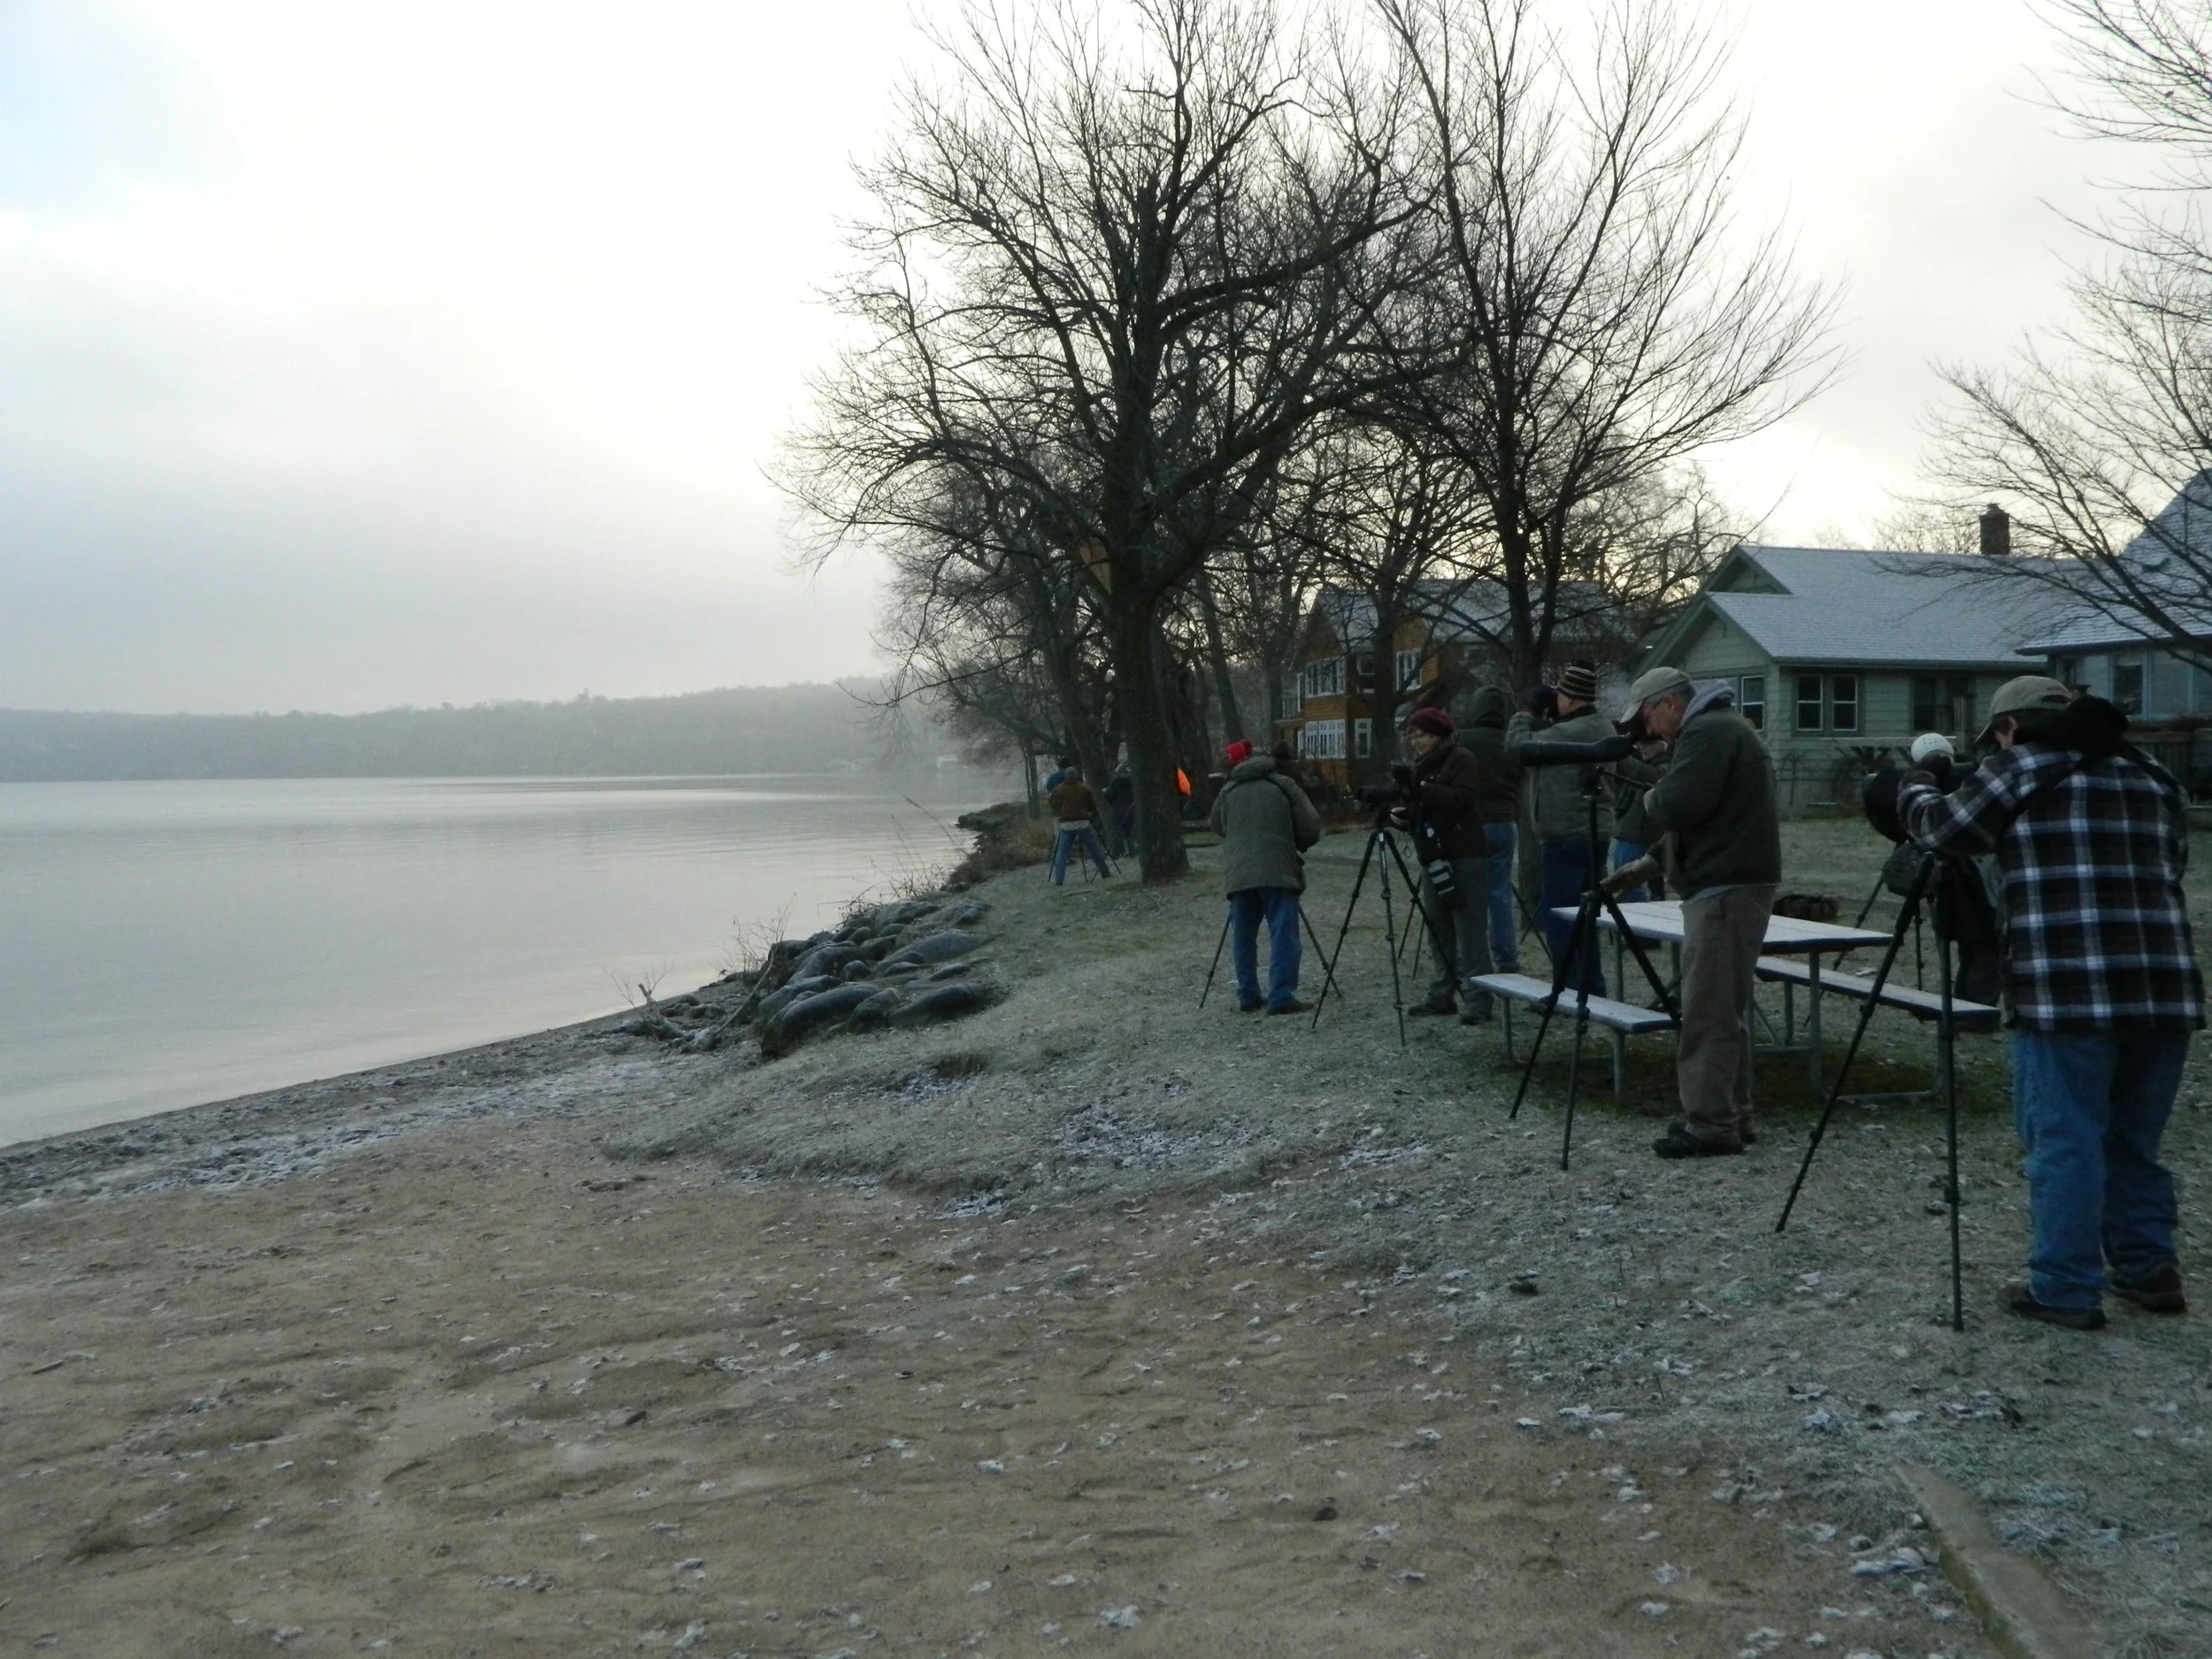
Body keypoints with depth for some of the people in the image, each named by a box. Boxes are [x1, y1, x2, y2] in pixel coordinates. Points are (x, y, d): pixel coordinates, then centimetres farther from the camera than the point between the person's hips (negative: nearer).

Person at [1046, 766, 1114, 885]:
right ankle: (1105, 872, 18)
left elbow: (1053, 805, 10)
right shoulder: (1085, 788, 1)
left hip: (1066, 824, 0)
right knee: (1094, 849, 11)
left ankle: (1058, 880, -5)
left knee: (1061, 853, 2)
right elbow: (1093, 805, 4)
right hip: (1083, 823, 0)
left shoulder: (1058, 789, 2)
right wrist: (1090, 813, 24)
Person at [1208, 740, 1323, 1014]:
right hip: (1277, 871, -3)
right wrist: (1296, 845, 22)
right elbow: (1311, 827, 3)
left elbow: (1216, 825, 27)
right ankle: (1281, 997, -11)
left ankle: (1248, 997, 13)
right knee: (1283, 936, -3)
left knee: (1243, 937, 11)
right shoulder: (1284, 787, 7)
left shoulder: (1228, 791, 15)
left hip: (1238, 873, 3)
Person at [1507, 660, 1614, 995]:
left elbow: (1518, 744, -15)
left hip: (1566, 838, -10)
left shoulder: (1572, 733, -20)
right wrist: (1541, 717, 9)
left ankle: (1571, 991, -5)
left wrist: (1527, 712, -1)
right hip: (1592, 834, 10)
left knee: (1557, 914, -5)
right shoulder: (1604, 727, 13)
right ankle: (1592, 988, 21)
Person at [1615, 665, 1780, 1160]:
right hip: (1740, 883, 11)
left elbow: (1677, 807, -22)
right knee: (1724, 1010, 15)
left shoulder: (1706, 734, -12)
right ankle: (1732, 1116, 21)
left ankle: (1710, 1125, -8)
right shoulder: (1726, 727, 23)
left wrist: (1651, 799, -1)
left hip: (1724, 891, -11)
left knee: (1708, 1012, -9)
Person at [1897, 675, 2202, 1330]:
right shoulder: (2154, 780, 18)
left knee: (2065, 1143, 1)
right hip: (2167, 991, 6)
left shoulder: (2020, 771, 0)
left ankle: (2065, 1291, 5)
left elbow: (1940, 827, 8)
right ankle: (2149, 1269, 25)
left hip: (2066, 995, -6)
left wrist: (1916, 784, 29)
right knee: (2133, 1141, 20)